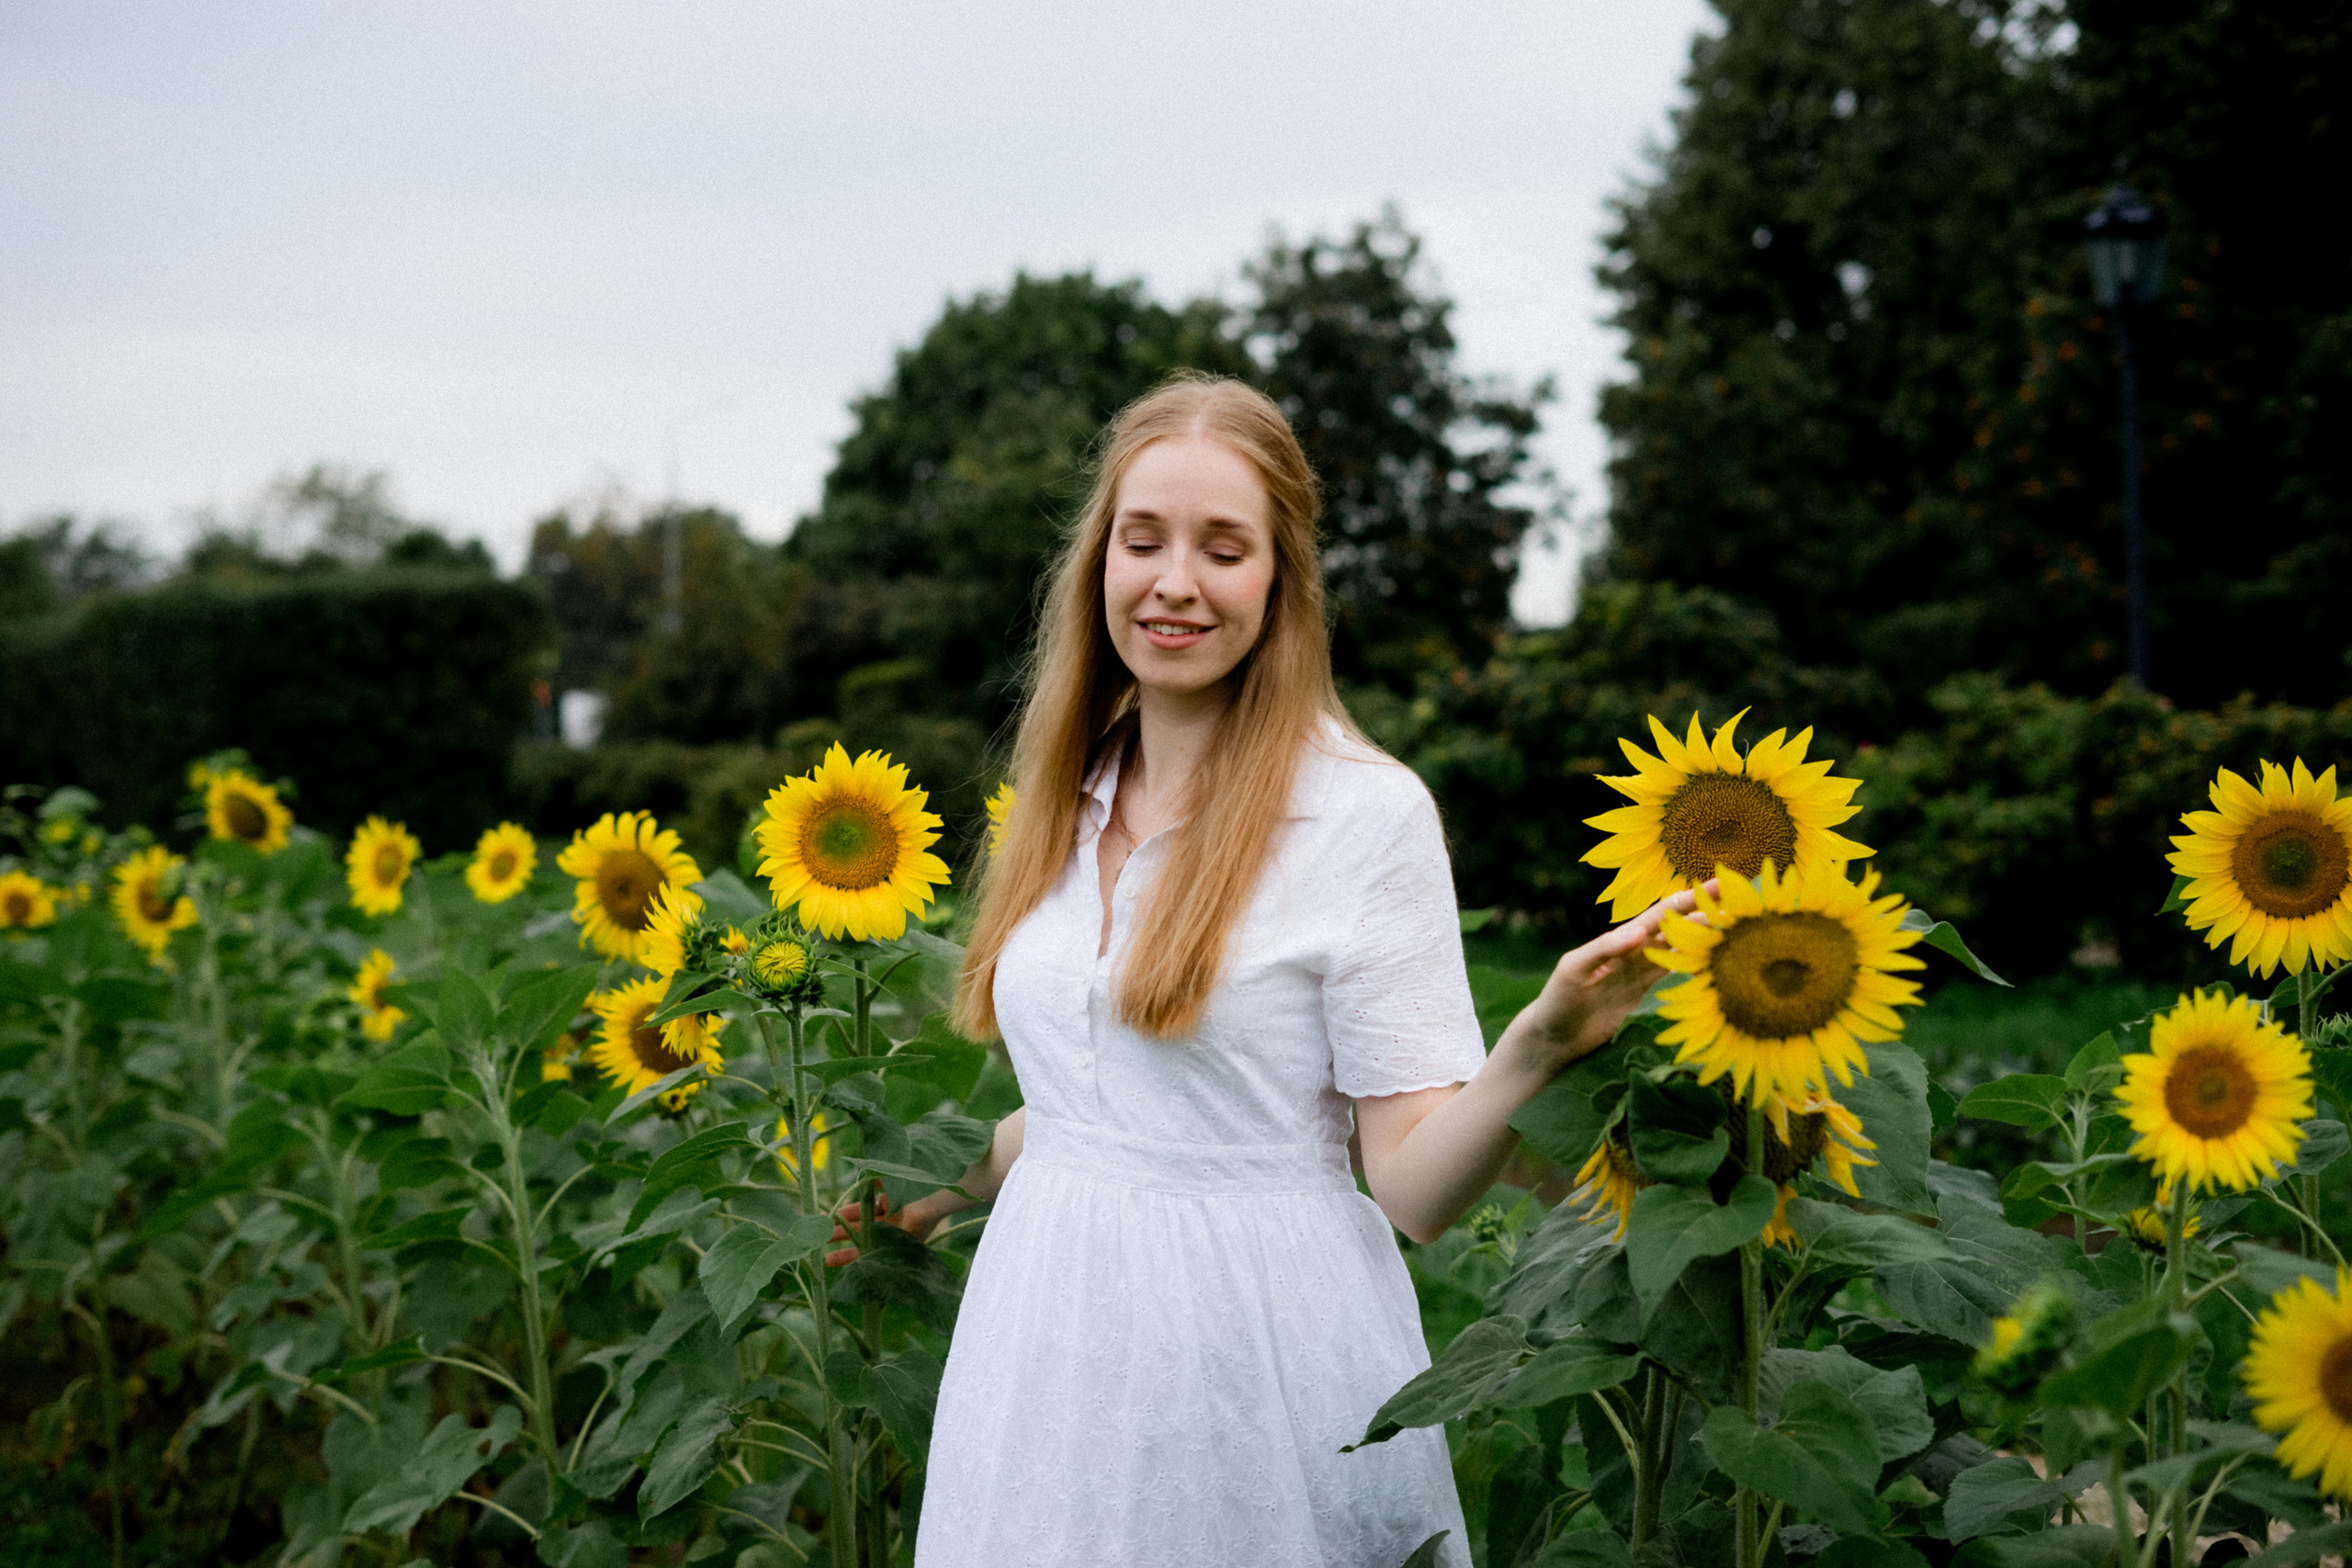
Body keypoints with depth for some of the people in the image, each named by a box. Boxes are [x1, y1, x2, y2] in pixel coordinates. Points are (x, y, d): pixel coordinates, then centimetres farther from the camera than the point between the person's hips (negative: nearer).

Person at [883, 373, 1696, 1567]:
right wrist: (933, 1190, 29)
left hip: (1260, 1353, -5)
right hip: (1050, 1341, 6)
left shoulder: (1365, 810, -12)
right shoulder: (1073, 799, 5)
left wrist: (1536, 1047, -30)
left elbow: (1414, 1184, -13)